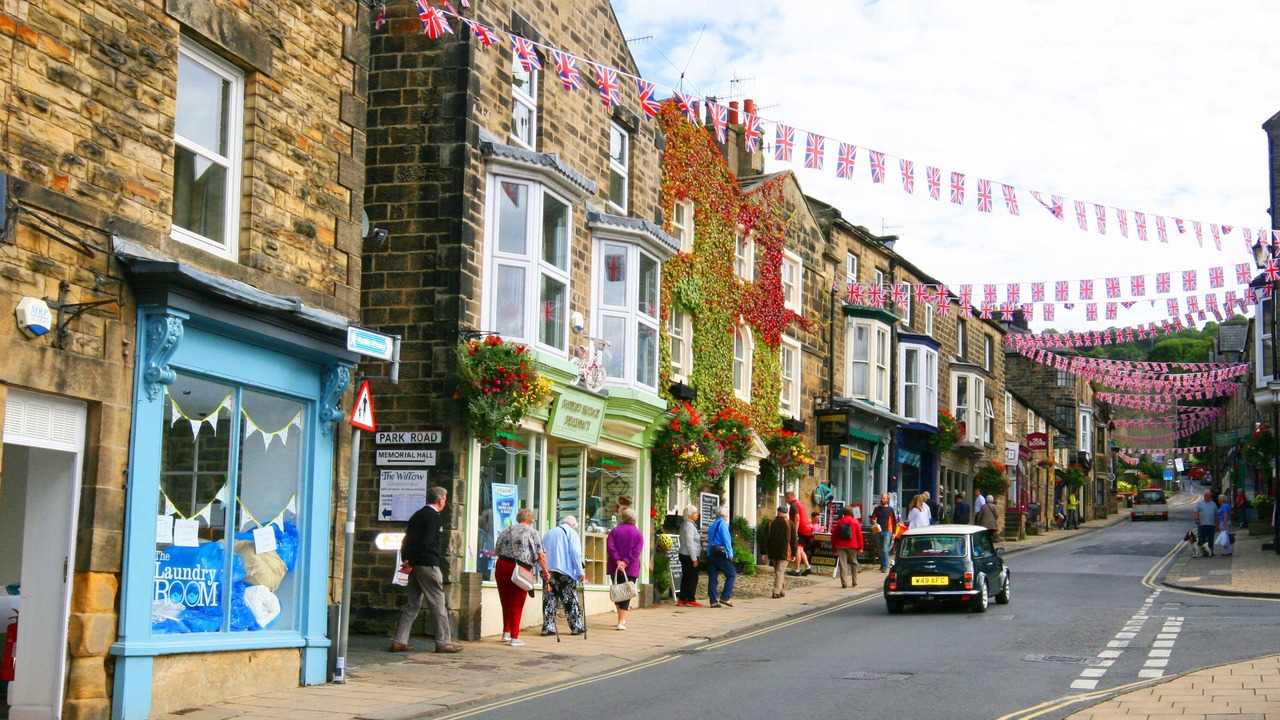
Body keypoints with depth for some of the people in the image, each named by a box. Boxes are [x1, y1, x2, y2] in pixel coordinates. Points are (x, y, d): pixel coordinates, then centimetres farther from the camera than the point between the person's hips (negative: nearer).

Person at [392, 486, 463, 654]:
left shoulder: (417, 516, 15)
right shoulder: (434, 517, -11)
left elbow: (407, 540, 13)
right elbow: (427, 542, -18)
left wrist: (407, 561, 5)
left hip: (414, 565, 8)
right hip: (428, 564, -8)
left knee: (412, 605, 12)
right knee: (438, 604, -2)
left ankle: (399, 641, 9)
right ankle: (443, 642, 0)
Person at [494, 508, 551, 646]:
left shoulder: (507, 530, 13)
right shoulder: (533, 533, 0)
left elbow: (496, 550, 15)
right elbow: (541, 556, -4)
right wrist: (545, 572, 7)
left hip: (501, 567, 4)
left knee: (506, 602, 18)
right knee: (517, 605, 4)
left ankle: (506, 632, 25)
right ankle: (514, 637, 6)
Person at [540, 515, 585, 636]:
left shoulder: (548, 533, 23)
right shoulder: (571, 533, 4)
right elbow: (575, 553, -6)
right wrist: (580, 571, -5)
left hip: (547, 570, 4)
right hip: (565, 571, -4)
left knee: (549, 600, 4)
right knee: (570, 600, 2)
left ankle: (548, 627, -1)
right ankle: (577, 626, 5)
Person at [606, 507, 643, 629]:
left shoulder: (614, 531, 4)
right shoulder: (638, 533, 1)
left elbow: (610, 547, -9)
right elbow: (636, 551, -11)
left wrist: (617, 561, -13)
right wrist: (625, 562, -14)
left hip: (615, 568, 2)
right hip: (631, 569, -2)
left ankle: (621, 618, 23)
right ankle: (621, 622, -10)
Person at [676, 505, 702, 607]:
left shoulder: (684, 525, 16)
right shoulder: (689, 525, -15)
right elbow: (690, 543, -20)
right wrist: (694, 559, -19)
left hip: (684, 555, 10)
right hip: (689, 556, -10)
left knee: (686, 577, 12)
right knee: (693, 578, -5)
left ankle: (681, 599, 13)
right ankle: (690, 600, -4)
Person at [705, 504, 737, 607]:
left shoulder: (713, 525, 18)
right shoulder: (723, 523, -6)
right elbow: (726, 539, -13)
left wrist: (709, 554, 17)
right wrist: (730, 553, -12)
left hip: (711, 554, 8)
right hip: (721, 553, -8)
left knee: (712, 577, 5)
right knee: (731, 574, 1)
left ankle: (713, 601, 3)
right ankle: (725, 597, -7)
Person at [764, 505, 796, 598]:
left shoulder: (771, 523, 3)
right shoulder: (790, 524, -2)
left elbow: (766, 539, 1)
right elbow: (793, 540, -2)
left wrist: (765, 553, 2)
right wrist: (793, 554, 3)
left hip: (772, 552, 3)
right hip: (784, 552, -3)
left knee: (779, 572, 15)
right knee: (780, 572, -2)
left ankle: (783, 591, 18)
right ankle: (777, 592, -12)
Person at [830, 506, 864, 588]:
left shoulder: (839, 523, 7)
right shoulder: (855, 522, 1)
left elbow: (834, 536, 8)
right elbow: (859, 535, -1)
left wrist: (834, 547, 16)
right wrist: (860, 547, 4)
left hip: (840, 546, 1)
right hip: (852, 546, -1)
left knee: (843, 564, -1)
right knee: (854, 563, 12)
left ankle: (844, 583, -8)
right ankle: (854, 582, 13)